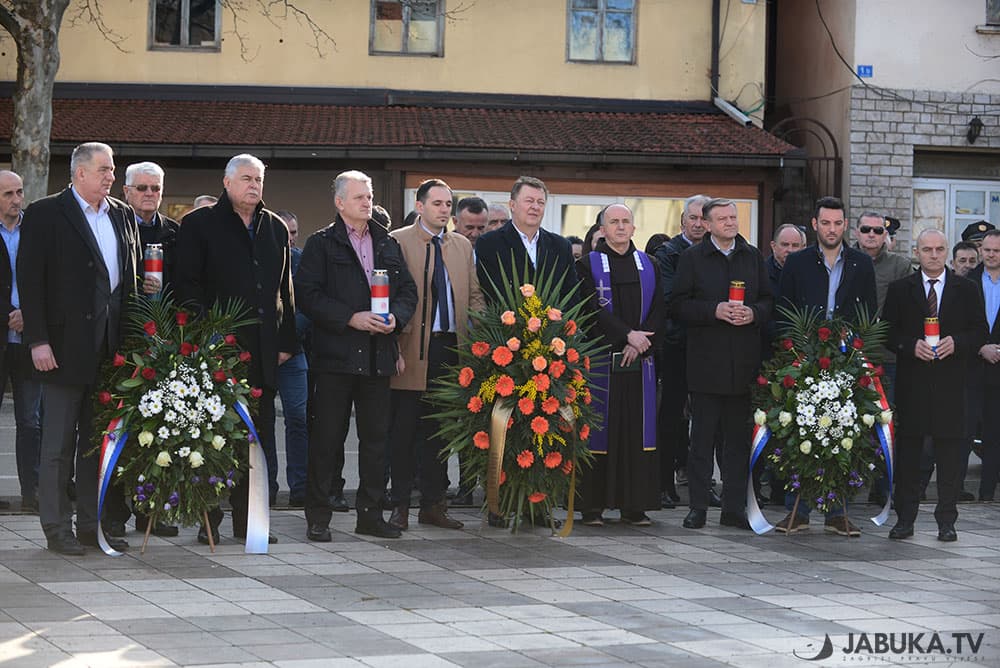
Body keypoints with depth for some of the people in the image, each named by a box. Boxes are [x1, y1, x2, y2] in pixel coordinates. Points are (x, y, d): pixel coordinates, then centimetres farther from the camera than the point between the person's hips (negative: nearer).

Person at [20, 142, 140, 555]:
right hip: (66, 346, -6)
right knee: (58, 443, 0)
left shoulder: (122, 215, 13)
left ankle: (92, 524, 17)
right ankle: (57, 528, 6)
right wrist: (37, 340, -14)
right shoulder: (44, 215, -4)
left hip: (110, 346, 6)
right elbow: (30, 281, -8)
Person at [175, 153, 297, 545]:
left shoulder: (275, 228, 16)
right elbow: (187, 285, -5)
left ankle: (250, 518, 12)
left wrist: (286, 341, 10)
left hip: (263, 350, 5)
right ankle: (209, 518, 6)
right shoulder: (200, 225, 1)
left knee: (260, 437, 6)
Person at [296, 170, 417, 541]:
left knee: (376, 437, 7)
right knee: (326, 437, -2)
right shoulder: (321, 244, 0)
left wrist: (396, 317, -4)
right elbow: (307, 294, -8)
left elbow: (408, 289, 16)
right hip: (335, 356, -5)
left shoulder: (387, 243, 16)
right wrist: (351, 318, -15)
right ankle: (318, 517, 4)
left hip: (378, 355, 5)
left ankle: (370, 513, 15)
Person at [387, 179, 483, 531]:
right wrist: (395, 343, -12)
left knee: (439, 429, 9)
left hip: (451, 348, 5)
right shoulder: (397, 242, -1)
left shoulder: (462, 245, 15)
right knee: (403, 429, -1)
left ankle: (433, 503, 16)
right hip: (413, 350, -5)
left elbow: (474, 295, 17)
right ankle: (400, 505, 4)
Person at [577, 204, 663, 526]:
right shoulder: (588, 265, 2)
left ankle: (634, 506, 5)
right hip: (600, 360, -3)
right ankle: (592, 505, 1)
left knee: (637, 431, 2)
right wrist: (628, 335, -19)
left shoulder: (649, 266, 13)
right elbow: (593, 309, -10)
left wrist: (640, 343, -9)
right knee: (599, 431, -3)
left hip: (639, 361, 3)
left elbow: (658, 310, 5)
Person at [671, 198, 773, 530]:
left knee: (739, 437, 5)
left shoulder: (753, 256, 12)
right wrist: (715, 311, -15)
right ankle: (697, 506, 7)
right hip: (706, 362, -3)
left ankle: (734, 508, 11)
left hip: (743, 362, 3)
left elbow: (768, 300, 13)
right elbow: (678, 306, -3)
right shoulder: (692, 257, 2)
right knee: (702, 437, 1)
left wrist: (753, 313, -7)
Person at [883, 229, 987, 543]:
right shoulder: (900, 290, 8)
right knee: (907, 450, 1)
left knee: (949, 454, 1)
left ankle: (946, 522, 7)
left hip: (950, 384, 0)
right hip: (911, 383, 0)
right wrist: (911, 346, -12)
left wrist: (956, 343, -12)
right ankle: (904, 519, 8)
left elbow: (979, 332, 6)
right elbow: (887, 333, 5)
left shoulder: (966, 290, 8)